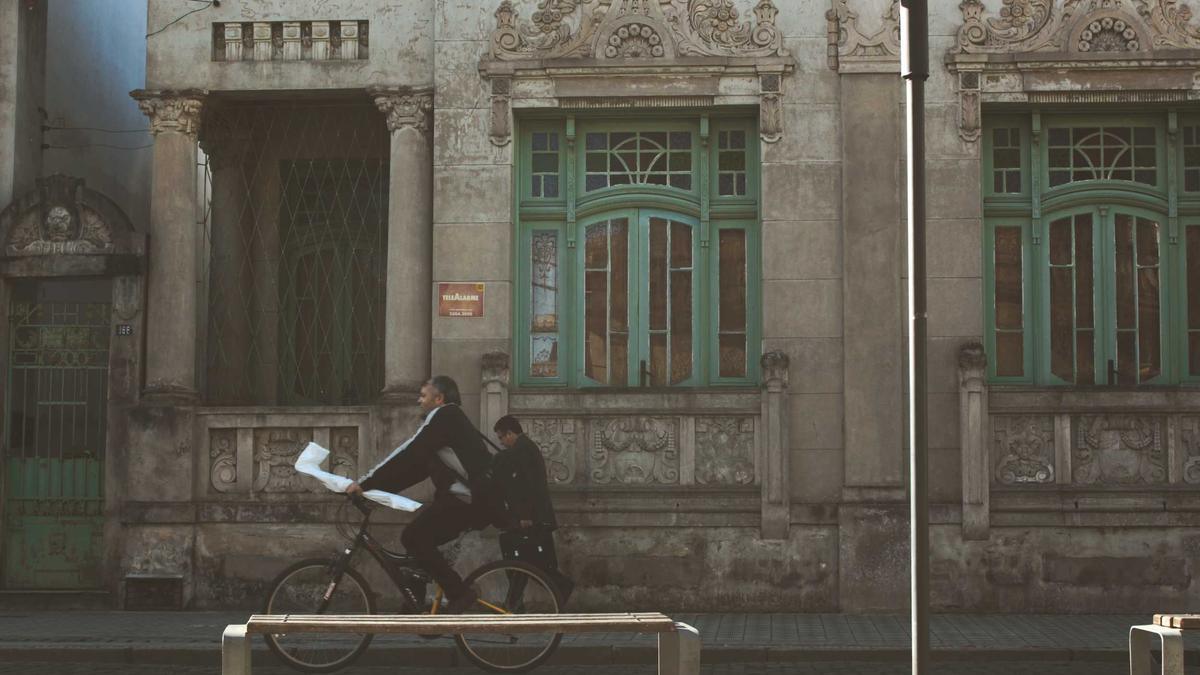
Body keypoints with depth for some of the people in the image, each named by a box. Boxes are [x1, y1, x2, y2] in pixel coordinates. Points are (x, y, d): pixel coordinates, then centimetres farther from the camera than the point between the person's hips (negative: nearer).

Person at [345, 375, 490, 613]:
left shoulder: (442, 416, -7)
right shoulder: (450, 420, 23)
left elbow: (407, 455, -15)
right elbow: (417, 466, 22)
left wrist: (365, 483, -13)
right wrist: (376, 486, 18)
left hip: (468, 500, -10)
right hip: (468, 498, 10)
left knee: (414, 538, -15)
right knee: (419, 539, 10)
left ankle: (459, 594, -13)